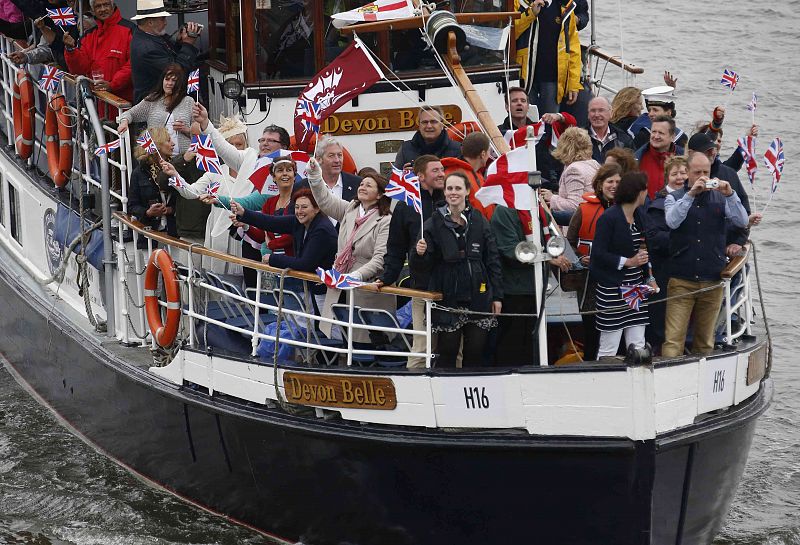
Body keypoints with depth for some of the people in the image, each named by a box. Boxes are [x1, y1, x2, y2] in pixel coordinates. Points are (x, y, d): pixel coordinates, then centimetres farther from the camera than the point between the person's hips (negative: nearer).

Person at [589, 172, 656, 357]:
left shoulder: (638, 216, 13)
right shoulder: (608, 218, -11)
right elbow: (598, 253, -15)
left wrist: (649, 278, 15)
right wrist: (627, 262, -19)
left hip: (635, 285, 7)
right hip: (612, 287, -7)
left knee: (637, 346, 3)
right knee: (609, 349, -4)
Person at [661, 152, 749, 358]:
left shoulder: (720, 198, 10)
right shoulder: (674, 198, 7)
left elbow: (742, 221, -2)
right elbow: (672, 221, -13)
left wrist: (730, 195, -16)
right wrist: (691, 194, -22)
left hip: (712, 279, 2)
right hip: (681, 280, -2)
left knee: (705, 340, 8)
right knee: (673, 338, -11)